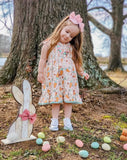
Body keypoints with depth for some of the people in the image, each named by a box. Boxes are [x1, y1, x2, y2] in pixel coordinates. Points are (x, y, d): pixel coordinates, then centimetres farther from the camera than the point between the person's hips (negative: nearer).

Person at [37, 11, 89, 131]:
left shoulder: (71, 48, 7)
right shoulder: (49, 44, -1)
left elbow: (76, 62, 15)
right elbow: (43, 59, 2)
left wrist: (82, 73, 10)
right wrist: (40, 73, 2)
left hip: (68, 77, 2)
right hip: (54, 77, -2)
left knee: (69, 97, 3)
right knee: (55, 98, 2)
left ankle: (67, 120, 14)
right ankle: (54, 120, 12)